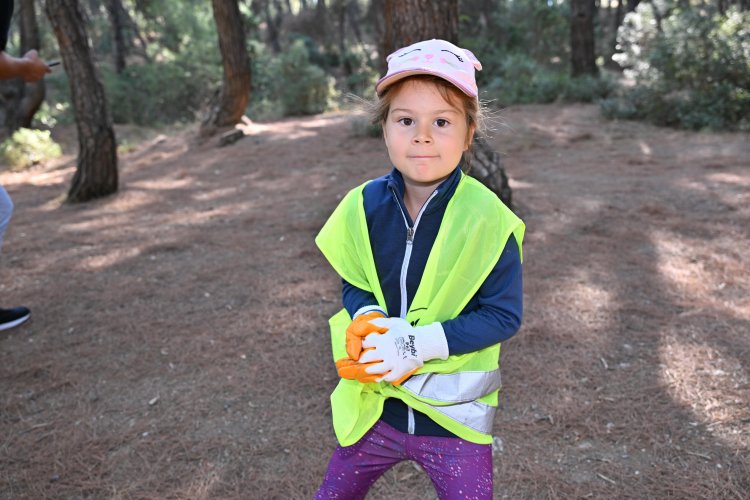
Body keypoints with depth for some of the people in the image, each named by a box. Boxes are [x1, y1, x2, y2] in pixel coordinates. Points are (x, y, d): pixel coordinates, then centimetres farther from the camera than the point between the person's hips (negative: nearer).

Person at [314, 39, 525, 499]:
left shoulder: (486, 218, -19)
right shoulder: (365, 205, -8)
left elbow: (504, 314, -15)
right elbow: (353, 285, 4)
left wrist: (419, 344, -25)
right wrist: (370, 321, -19)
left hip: (455, 417, -3)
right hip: (375, 407, 4)